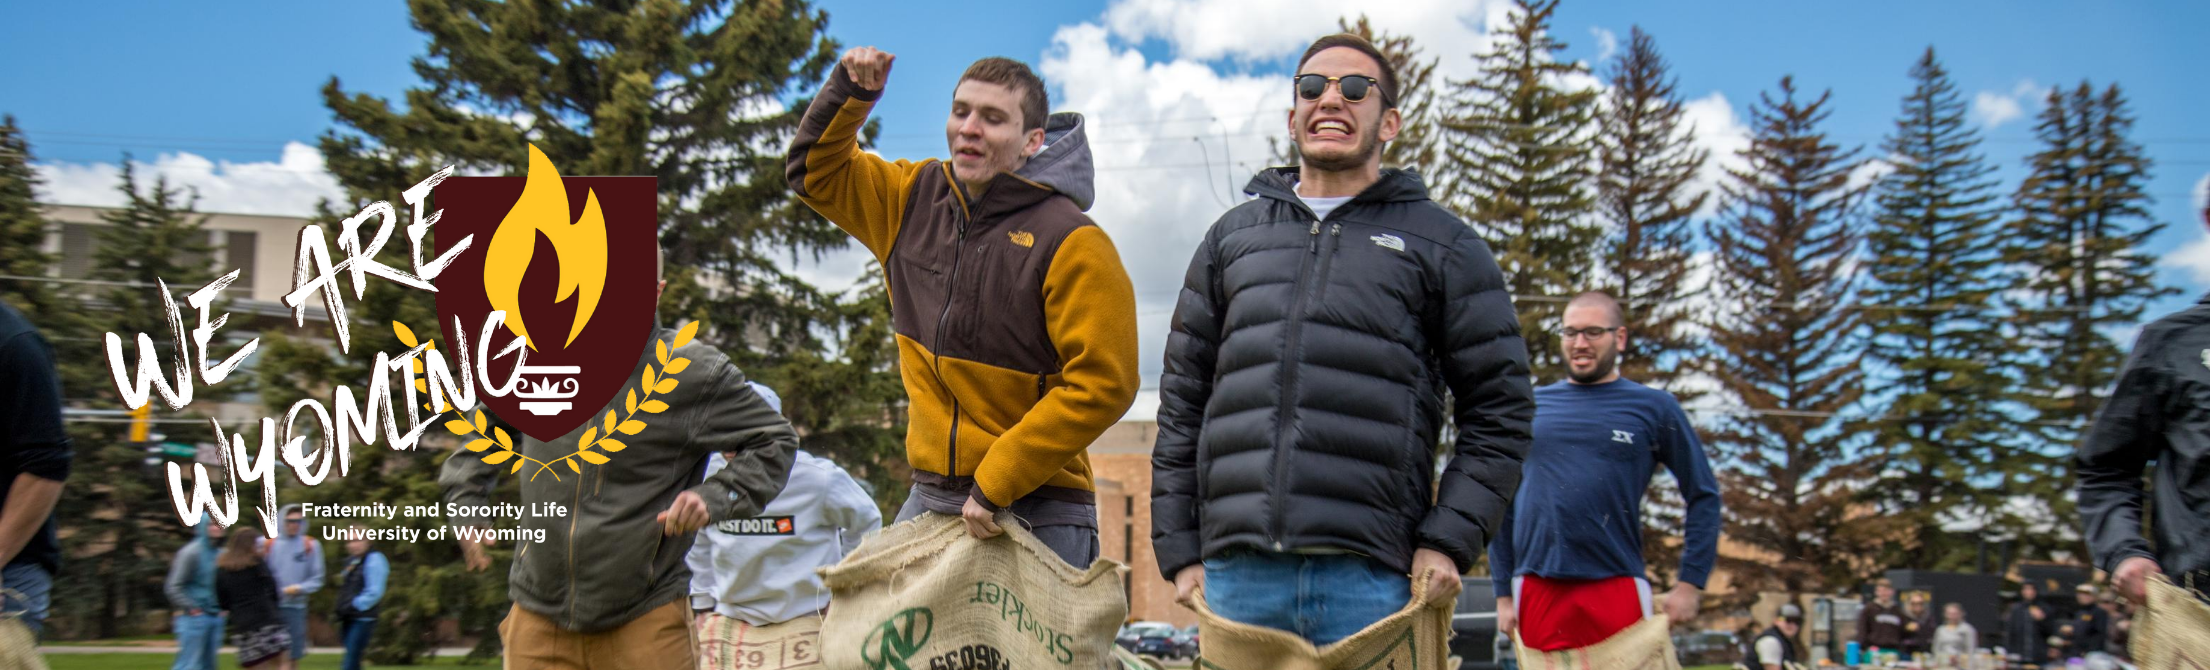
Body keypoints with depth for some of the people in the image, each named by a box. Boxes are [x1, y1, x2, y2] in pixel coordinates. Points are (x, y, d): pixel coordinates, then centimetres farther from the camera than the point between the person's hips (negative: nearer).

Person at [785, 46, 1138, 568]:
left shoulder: (1071, 244, -12)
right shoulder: (914, 201, 9)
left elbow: (1102, 385, -17)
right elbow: (817, 172, 25)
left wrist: (997, 483, -16)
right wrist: (850, 93, 5)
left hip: (1036, 514, -6)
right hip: (928, 500, 6)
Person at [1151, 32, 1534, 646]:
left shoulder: (1442, 244, 10)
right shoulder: (1232, 237, 18)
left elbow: (1500, 410, 6)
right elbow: (1182, 404, 17)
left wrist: (1449, 542, -5)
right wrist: (1179, 550, 9)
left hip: (1367, 575, -2)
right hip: (1237, 573, 3)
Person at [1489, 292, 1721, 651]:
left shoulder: (1654, 408, 5)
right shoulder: (1531, 407, 10)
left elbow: (1703, 495, 7)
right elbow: (1502, 504, 14)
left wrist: (1691, 583, 0)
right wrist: (1503, 593, 10)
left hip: (1617, 589, -2)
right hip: (1537, 591, 2)